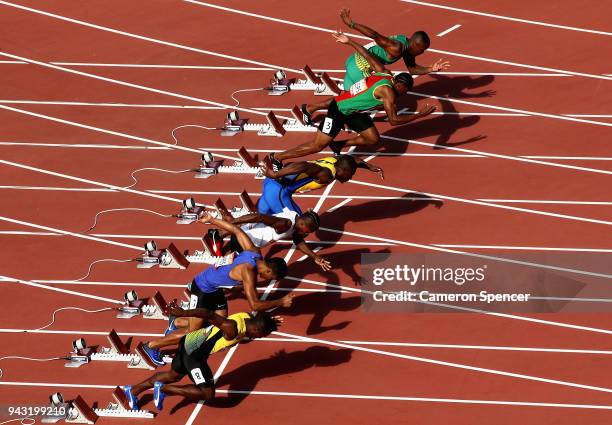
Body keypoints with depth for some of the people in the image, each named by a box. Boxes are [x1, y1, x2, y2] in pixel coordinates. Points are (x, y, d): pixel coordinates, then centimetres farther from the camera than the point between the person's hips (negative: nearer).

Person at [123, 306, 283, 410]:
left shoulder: (247, 317, -5)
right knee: (208, 394, -8)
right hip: (193, 352, -10)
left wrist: (267, 322, 2)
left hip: (190, 341, 10)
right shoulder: (232, 329, -31)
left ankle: (133, 390, 45)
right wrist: (184, 313, -36)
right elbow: (209, 314, -35)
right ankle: (163, 389, 1)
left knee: (173, 375, 30)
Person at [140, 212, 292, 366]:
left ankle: (176, 322, 31)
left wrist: (211, 220, 12)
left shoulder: (254, 251, -10)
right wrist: (281, 302, -25)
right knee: (193, 332, 0)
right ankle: (151, 346, 16)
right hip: (202, 289, -9)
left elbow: (236, 230, 1)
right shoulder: (248, 272, -35)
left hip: (216, 288, 9)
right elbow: (255, 305, -36)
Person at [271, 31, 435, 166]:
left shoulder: (385, 74, -3)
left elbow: (367, 55, 4)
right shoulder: (388, 91, -27)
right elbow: (393, 120, -28)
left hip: (354, 111, 9)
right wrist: (420, 115, -24)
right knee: (318, 145, -5)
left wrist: (349, 42, 14)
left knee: (373, 139, 5)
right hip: (338, 111, -9)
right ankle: (277, 158, 6)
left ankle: (338, 145, 23)